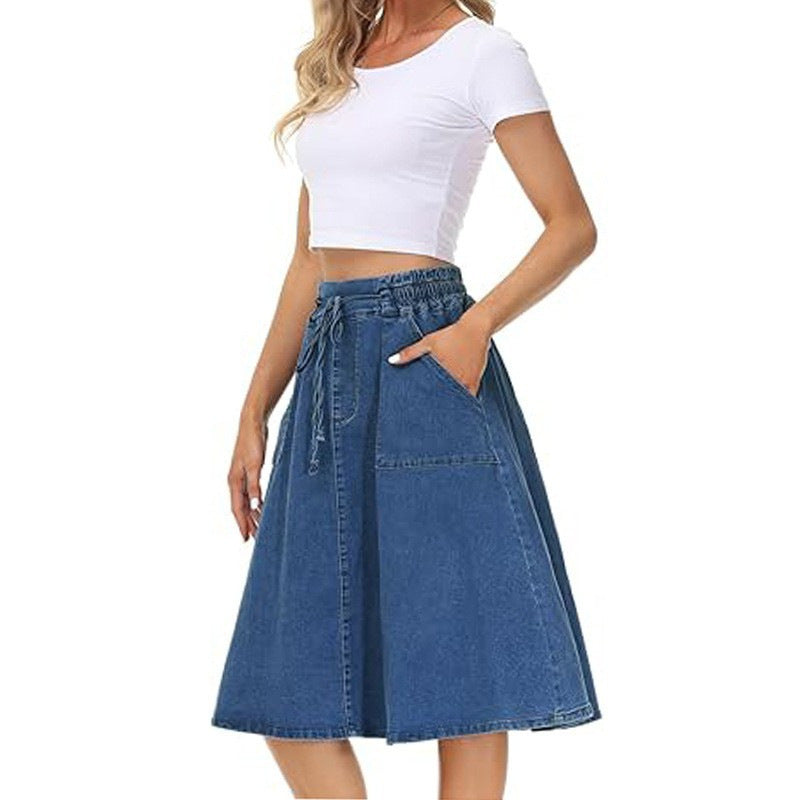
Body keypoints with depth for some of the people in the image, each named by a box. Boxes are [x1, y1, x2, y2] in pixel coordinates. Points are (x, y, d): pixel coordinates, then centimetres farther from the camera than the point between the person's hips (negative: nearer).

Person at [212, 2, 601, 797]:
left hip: (423, 358, -7)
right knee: (291, 679, 5)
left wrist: (477, 325, -20)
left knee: (460, 669, -3)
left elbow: (573, 226, -4)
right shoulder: (335, 66, 19)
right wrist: (253, 414, 15)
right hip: (328, 368, 7)